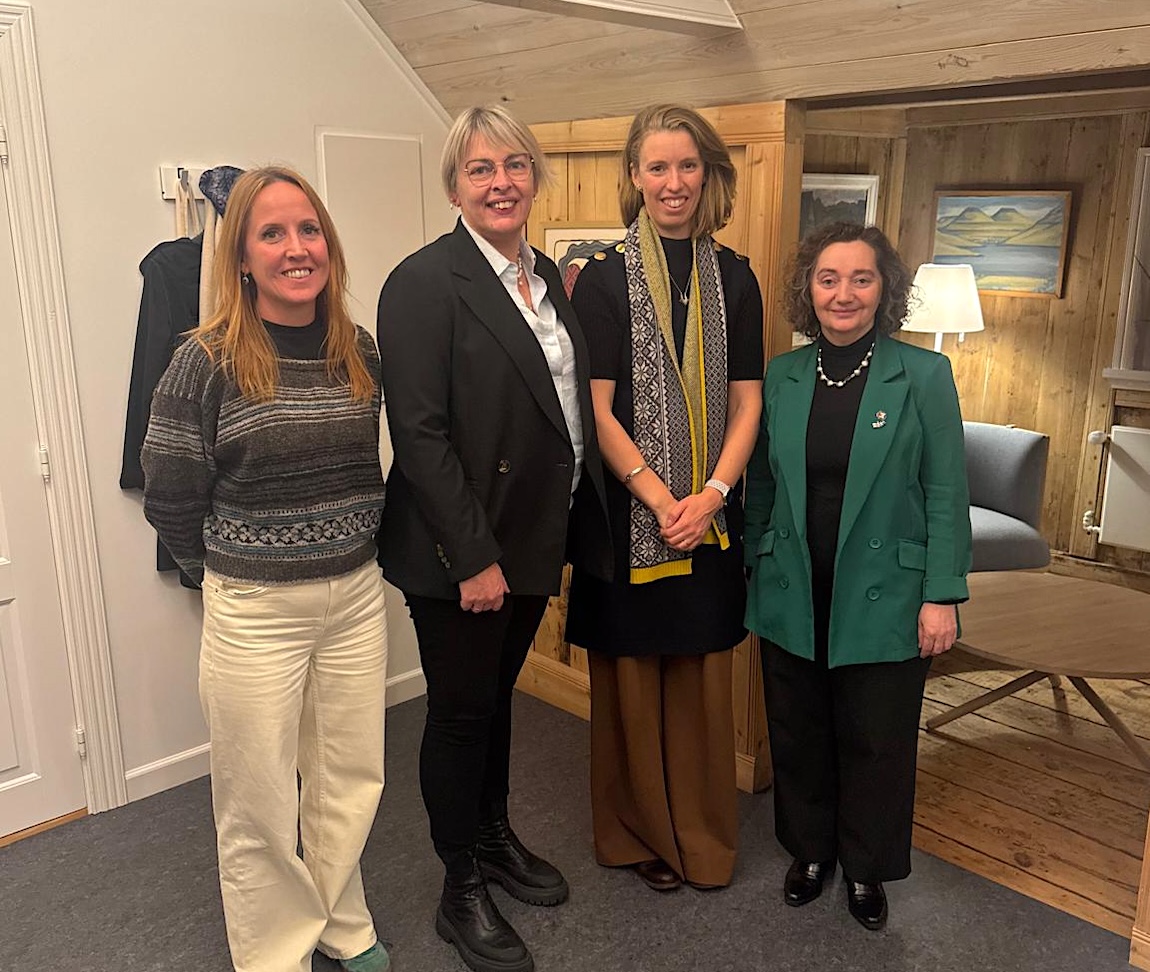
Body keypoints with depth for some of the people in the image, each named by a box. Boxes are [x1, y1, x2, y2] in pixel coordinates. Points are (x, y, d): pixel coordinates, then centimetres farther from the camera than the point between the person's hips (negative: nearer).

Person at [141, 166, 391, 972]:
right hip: (254, 611, -4)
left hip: (357, 596, 4)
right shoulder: (207, 360, -12)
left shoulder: (361, 351, 1)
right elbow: (170, 498, -6)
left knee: (352, 780, 16)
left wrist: (354, 552, 7)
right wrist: (229, 572, 3)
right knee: (261, 804, 10)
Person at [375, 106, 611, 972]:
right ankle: (462, 893, 29)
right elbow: (419, 434, -20)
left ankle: (496, 837, 43)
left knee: (497, 695, 23)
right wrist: (473, 558, -20)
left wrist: (577, 526, 6)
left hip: (532, 542, 7)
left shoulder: (547, 277, 9)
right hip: (460, 555, -7)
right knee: (460, 713, 9)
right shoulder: (425, 281, -15)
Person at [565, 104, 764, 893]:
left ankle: (702, 834, 30)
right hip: (629, 511, -3)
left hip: (712, 513, 3)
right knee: (632, 675, 8)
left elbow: (746, 401, 4)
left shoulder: (733, 278, 7)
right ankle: (639, 831, 28)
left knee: (703, 678, 12)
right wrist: (661, 500, -13)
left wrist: (711, 493, -10)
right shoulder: (604, 279, -3)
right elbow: (596, 409, -8)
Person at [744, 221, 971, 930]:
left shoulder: (924, 375, -6)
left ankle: (867, 870, 34)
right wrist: (752, 569, 8)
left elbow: (946, 493, -6)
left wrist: (943, 596, -9)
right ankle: (810, 852, 38)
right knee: (799, 736, 15)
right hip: (794, 598, 3)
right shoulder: (782, 376, 2)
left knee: (876, 743, 11)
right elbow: (762, 486, 8)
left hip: (884, 599, -2)